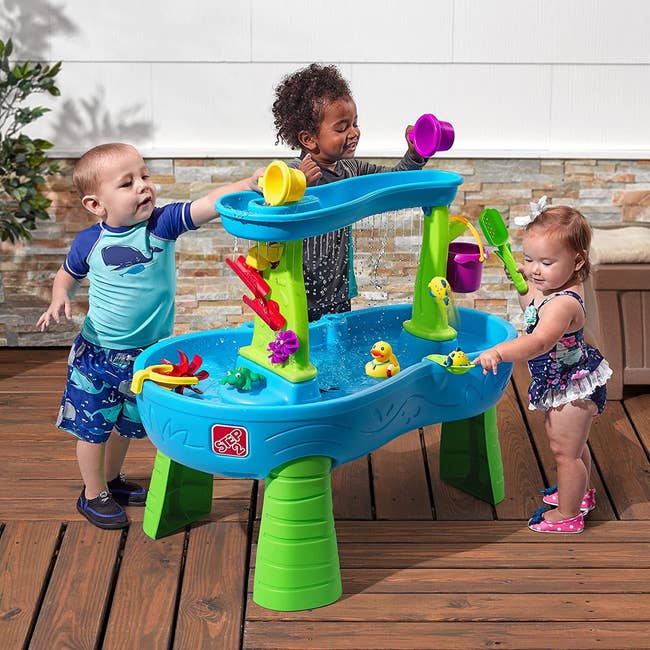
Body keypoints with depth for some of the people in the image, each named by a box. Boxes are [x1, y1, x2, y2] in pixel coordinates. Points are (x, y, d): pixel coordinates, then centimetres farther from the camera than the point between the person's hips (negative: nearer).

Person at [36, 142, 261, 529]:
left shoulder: (162, 224, -14)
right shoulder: (89, 242, -12)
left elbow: (209, 205, -29)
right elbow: (67, 275, 8)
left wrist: (252, 183, -44)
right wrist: (59, 299, -13)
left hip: (148, 353, 2)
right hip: (98, 354, -2)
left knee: (128, 422, 22)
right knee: (92, 424, 8)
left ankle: (112, 479, 45)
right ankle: (94, 494, 28)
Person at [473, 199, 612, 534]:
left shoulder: (563, 304, -36)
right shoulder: (545, 287, -6)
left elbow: (539, 342, -52)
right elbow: (531, 311, 17)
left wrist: (499, 352, -65)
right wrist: (522, 285, 0)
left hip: (571, 386, -10)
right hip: (563, 383, 10)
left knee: (565, 450, 6)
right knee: (570, 443, 29)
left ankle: (568, 514, 23)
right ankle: (581, 491, 51)